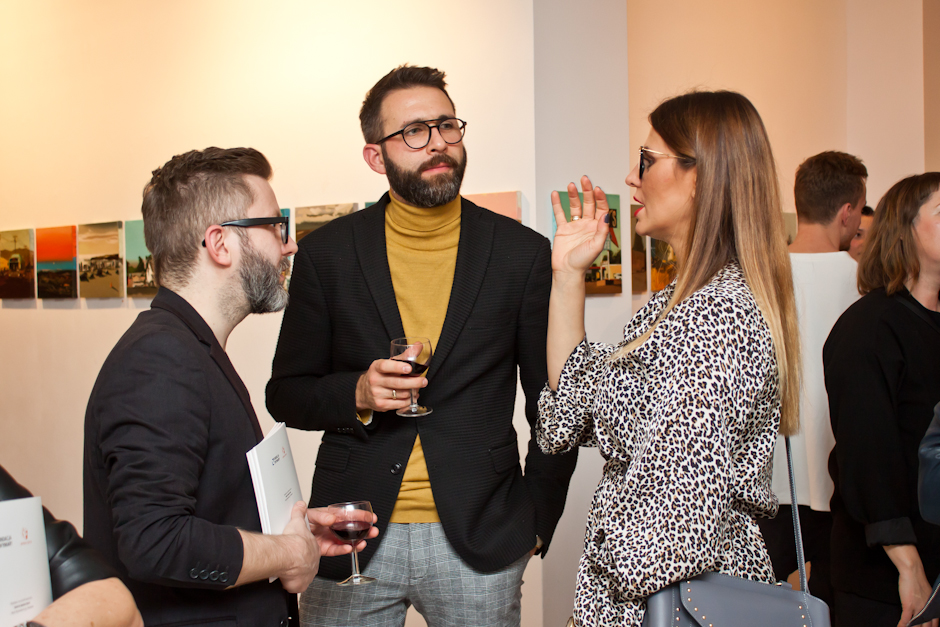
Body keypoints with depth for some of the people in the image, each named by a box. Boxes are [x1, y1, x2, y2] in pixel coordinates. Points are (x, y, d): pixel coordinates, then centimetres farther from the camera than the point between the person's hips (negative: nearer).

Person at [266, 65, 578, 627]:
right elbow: (286, 394, 6)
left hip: (480, 542, 0)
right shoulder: (327, 253, 1)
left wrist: (535, 521, 1)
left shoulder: (523, 253, -1)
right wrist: (356, 394, -12)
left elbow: (554, 406, 5)